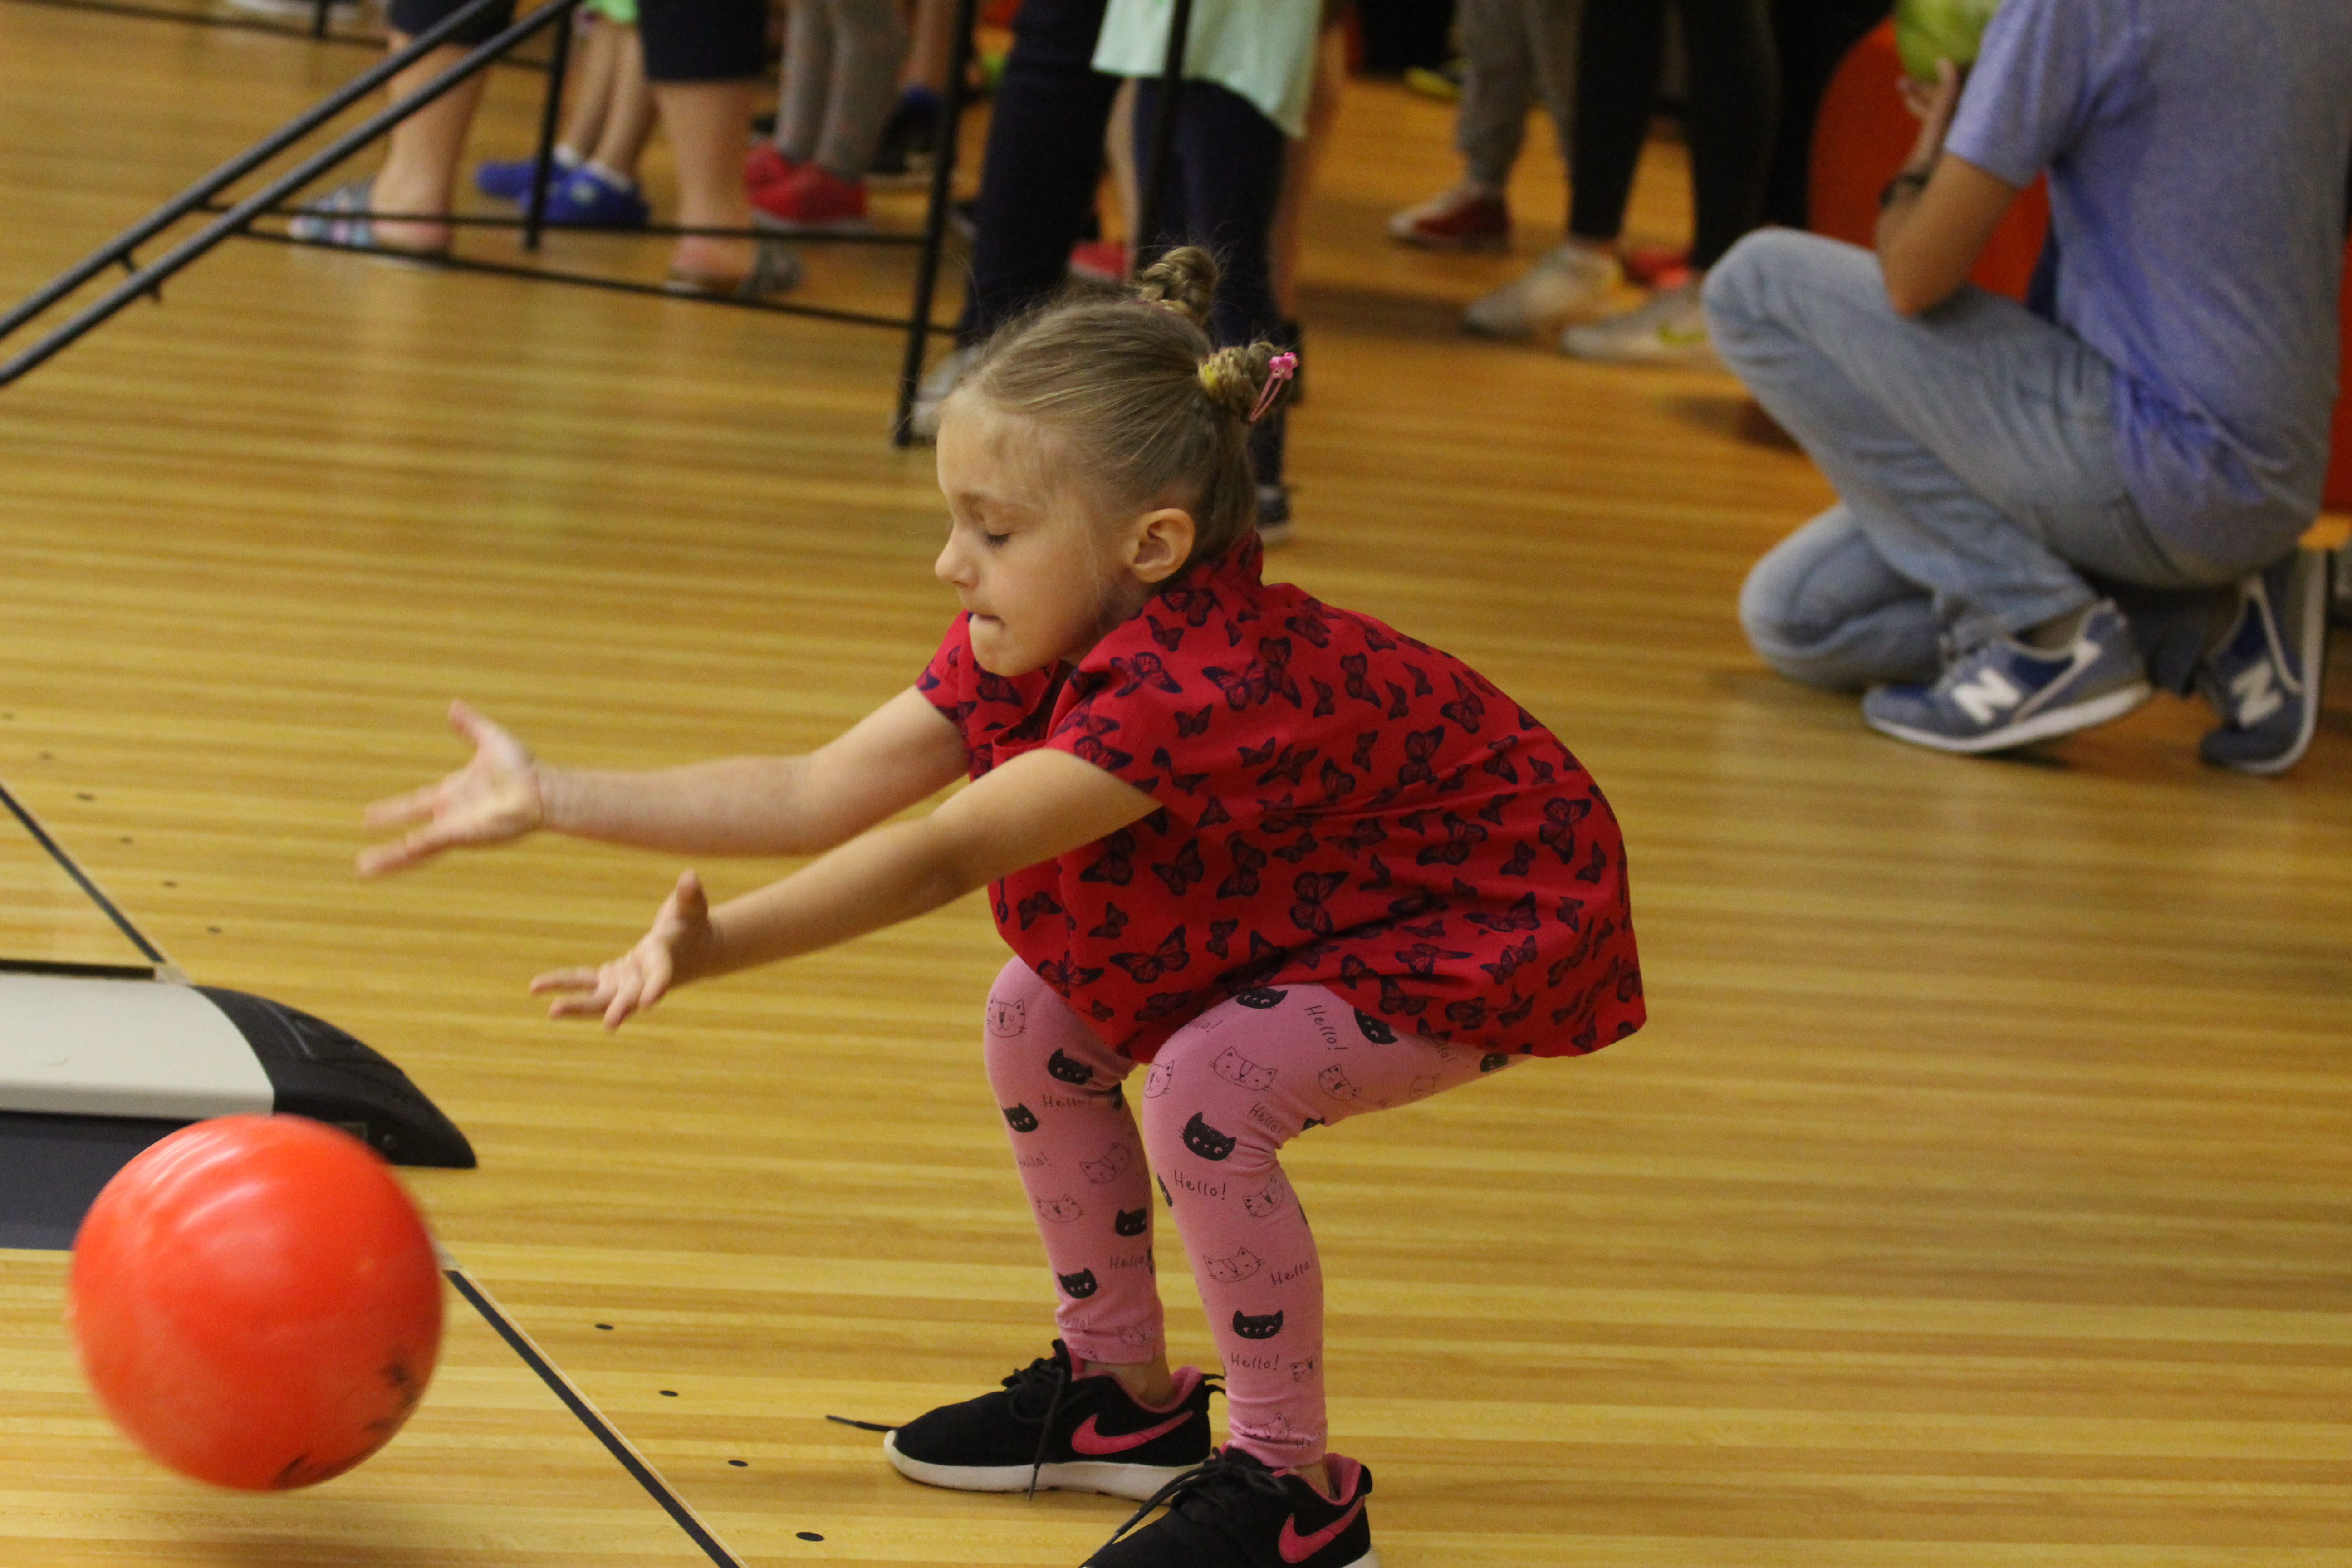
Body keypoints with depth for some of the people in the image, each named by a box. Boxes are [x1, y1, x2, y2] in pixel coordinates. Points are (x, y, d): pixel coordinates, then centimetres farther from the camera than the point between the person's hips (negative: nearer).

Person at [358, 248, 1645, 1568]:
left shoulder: (1202, 689, -38)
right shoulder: (1033, 640, -11)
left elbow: (939, 857, -43)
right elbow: (814, 795, -17)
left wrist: (710, 948, -47)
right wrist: (553, 797, -25)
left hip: (1496, 925, -9)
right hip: (1323, 892, 9)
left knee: (1204, 1088, -26)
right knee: (1038, 1021, 1)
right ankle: (1124, 1391, 18)